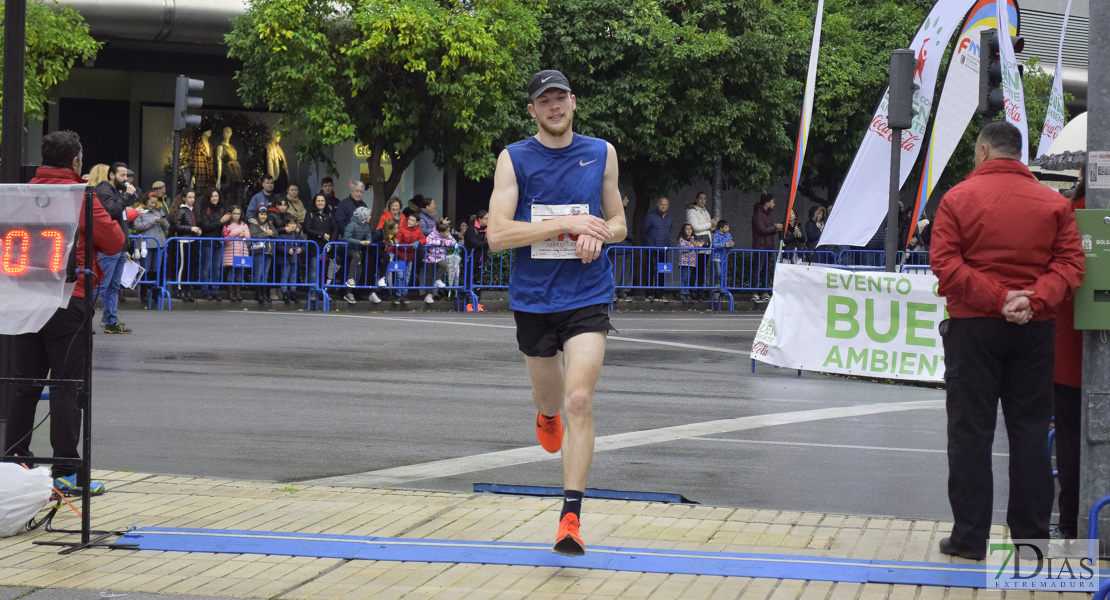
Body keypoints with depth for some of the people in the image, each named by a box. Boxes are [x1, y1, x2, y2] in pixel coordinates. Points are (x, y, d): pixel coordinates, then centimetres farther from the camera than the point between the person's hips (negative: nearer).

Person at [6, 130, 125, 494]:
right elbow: (114, 243, -9)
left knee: (25, 383, 12)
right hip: (68, 301, -5)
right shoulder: (81, 196, -9)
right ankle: (66, 472, -2)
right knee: (67, 386, -2)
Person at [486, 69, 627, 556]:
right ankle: (546, 414, 58)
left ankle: (571, 517, -15)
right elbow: (497, 235, -12)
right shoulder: (514, 159, -3)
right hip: (533, 297, 1)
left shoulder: (601, 154, 5)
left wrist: (598, 233, -9)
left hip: (588, 297, -1)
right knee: (550, 396, 18)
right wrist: (568, 223, -19)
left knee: (579, 401, -16)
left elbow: (617, 224, 15)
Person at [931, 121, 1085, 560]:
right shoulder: (1053, 203, 3)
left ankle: (969, 536, 3)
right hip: (1035, 328, 2)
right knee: (1030, 431, 8)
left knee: (971, 430, 3)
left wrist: (998, 299, -16)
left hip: (973, 327, -2)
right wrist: (1034, 298, -14)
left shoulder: (958, 198, -4)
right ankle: (1031, 536, 10)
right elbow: (1070, 264, -5)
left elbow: (945, 265, -13)